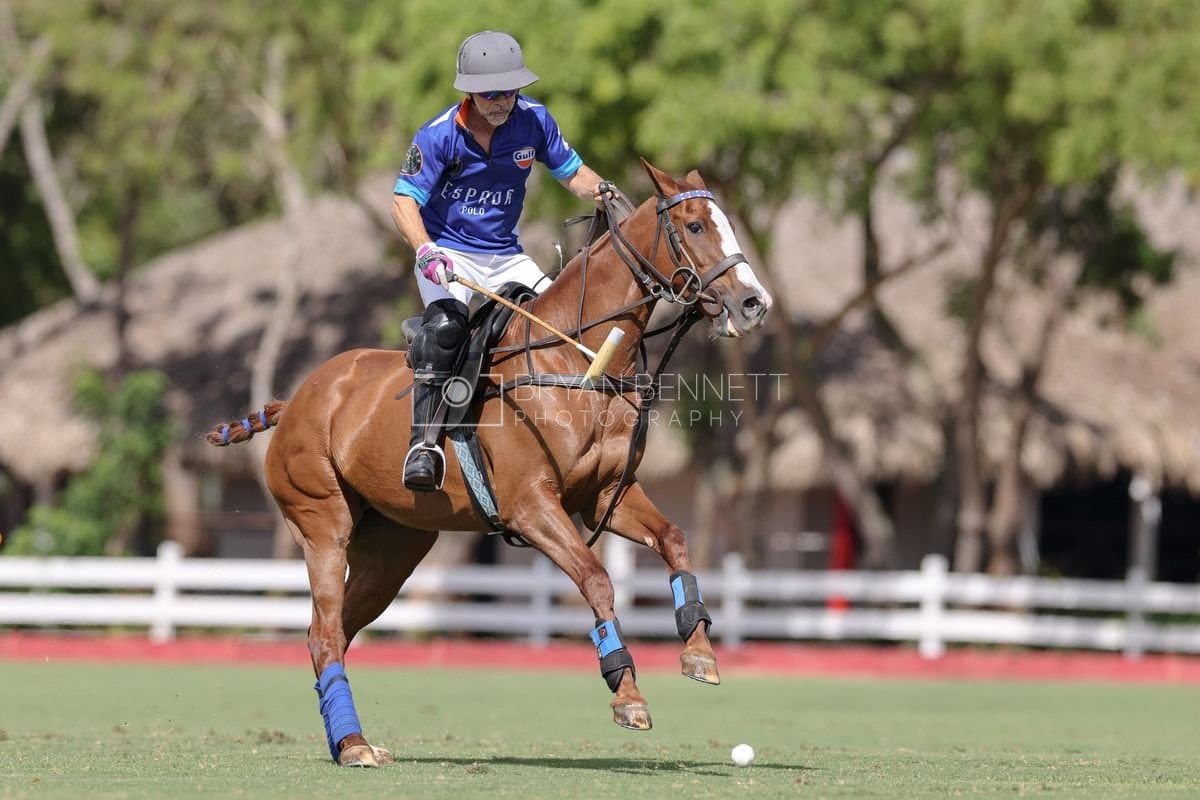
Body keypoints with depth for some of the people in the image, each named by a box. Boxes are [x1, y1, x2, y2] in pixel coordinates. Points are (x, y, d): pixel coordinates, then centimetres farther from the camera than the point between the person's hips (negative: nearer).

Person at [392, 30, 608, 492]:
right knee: (446, 325, -32)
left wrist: (602, 191, -15)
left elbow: (571, 173, 8)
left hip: (506, 258, 5)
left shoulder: (533, 121, -4)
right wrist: (426, 250, -36)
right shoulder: (439, 136, -16)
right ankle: (424, 446, -36)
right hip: (447, 255, -5)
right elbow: (404, 201, -17)